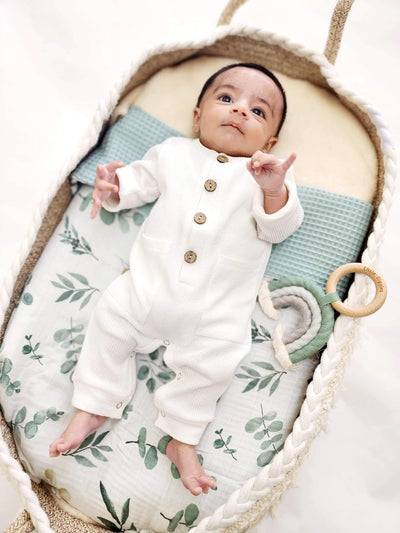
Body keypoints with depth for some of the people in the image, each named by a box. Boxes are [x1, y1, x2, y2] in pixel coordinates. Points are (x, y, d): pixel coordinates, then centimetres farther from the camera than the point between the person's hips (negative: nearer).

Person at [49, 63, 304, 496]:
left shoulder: (271, 177, 7)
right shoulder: (174, 154, 13)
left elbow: (280, 229, -4)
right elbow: (141, 180, 20)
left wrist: (274, 192, -25)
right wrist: (114, 185, -3)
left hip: (218, 307, -1)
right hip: (149, 283, 2)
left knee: (214, 360, -12)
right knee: (110, 319, -5)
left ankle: (182, 436, 12)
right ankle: (93, 407, 17)